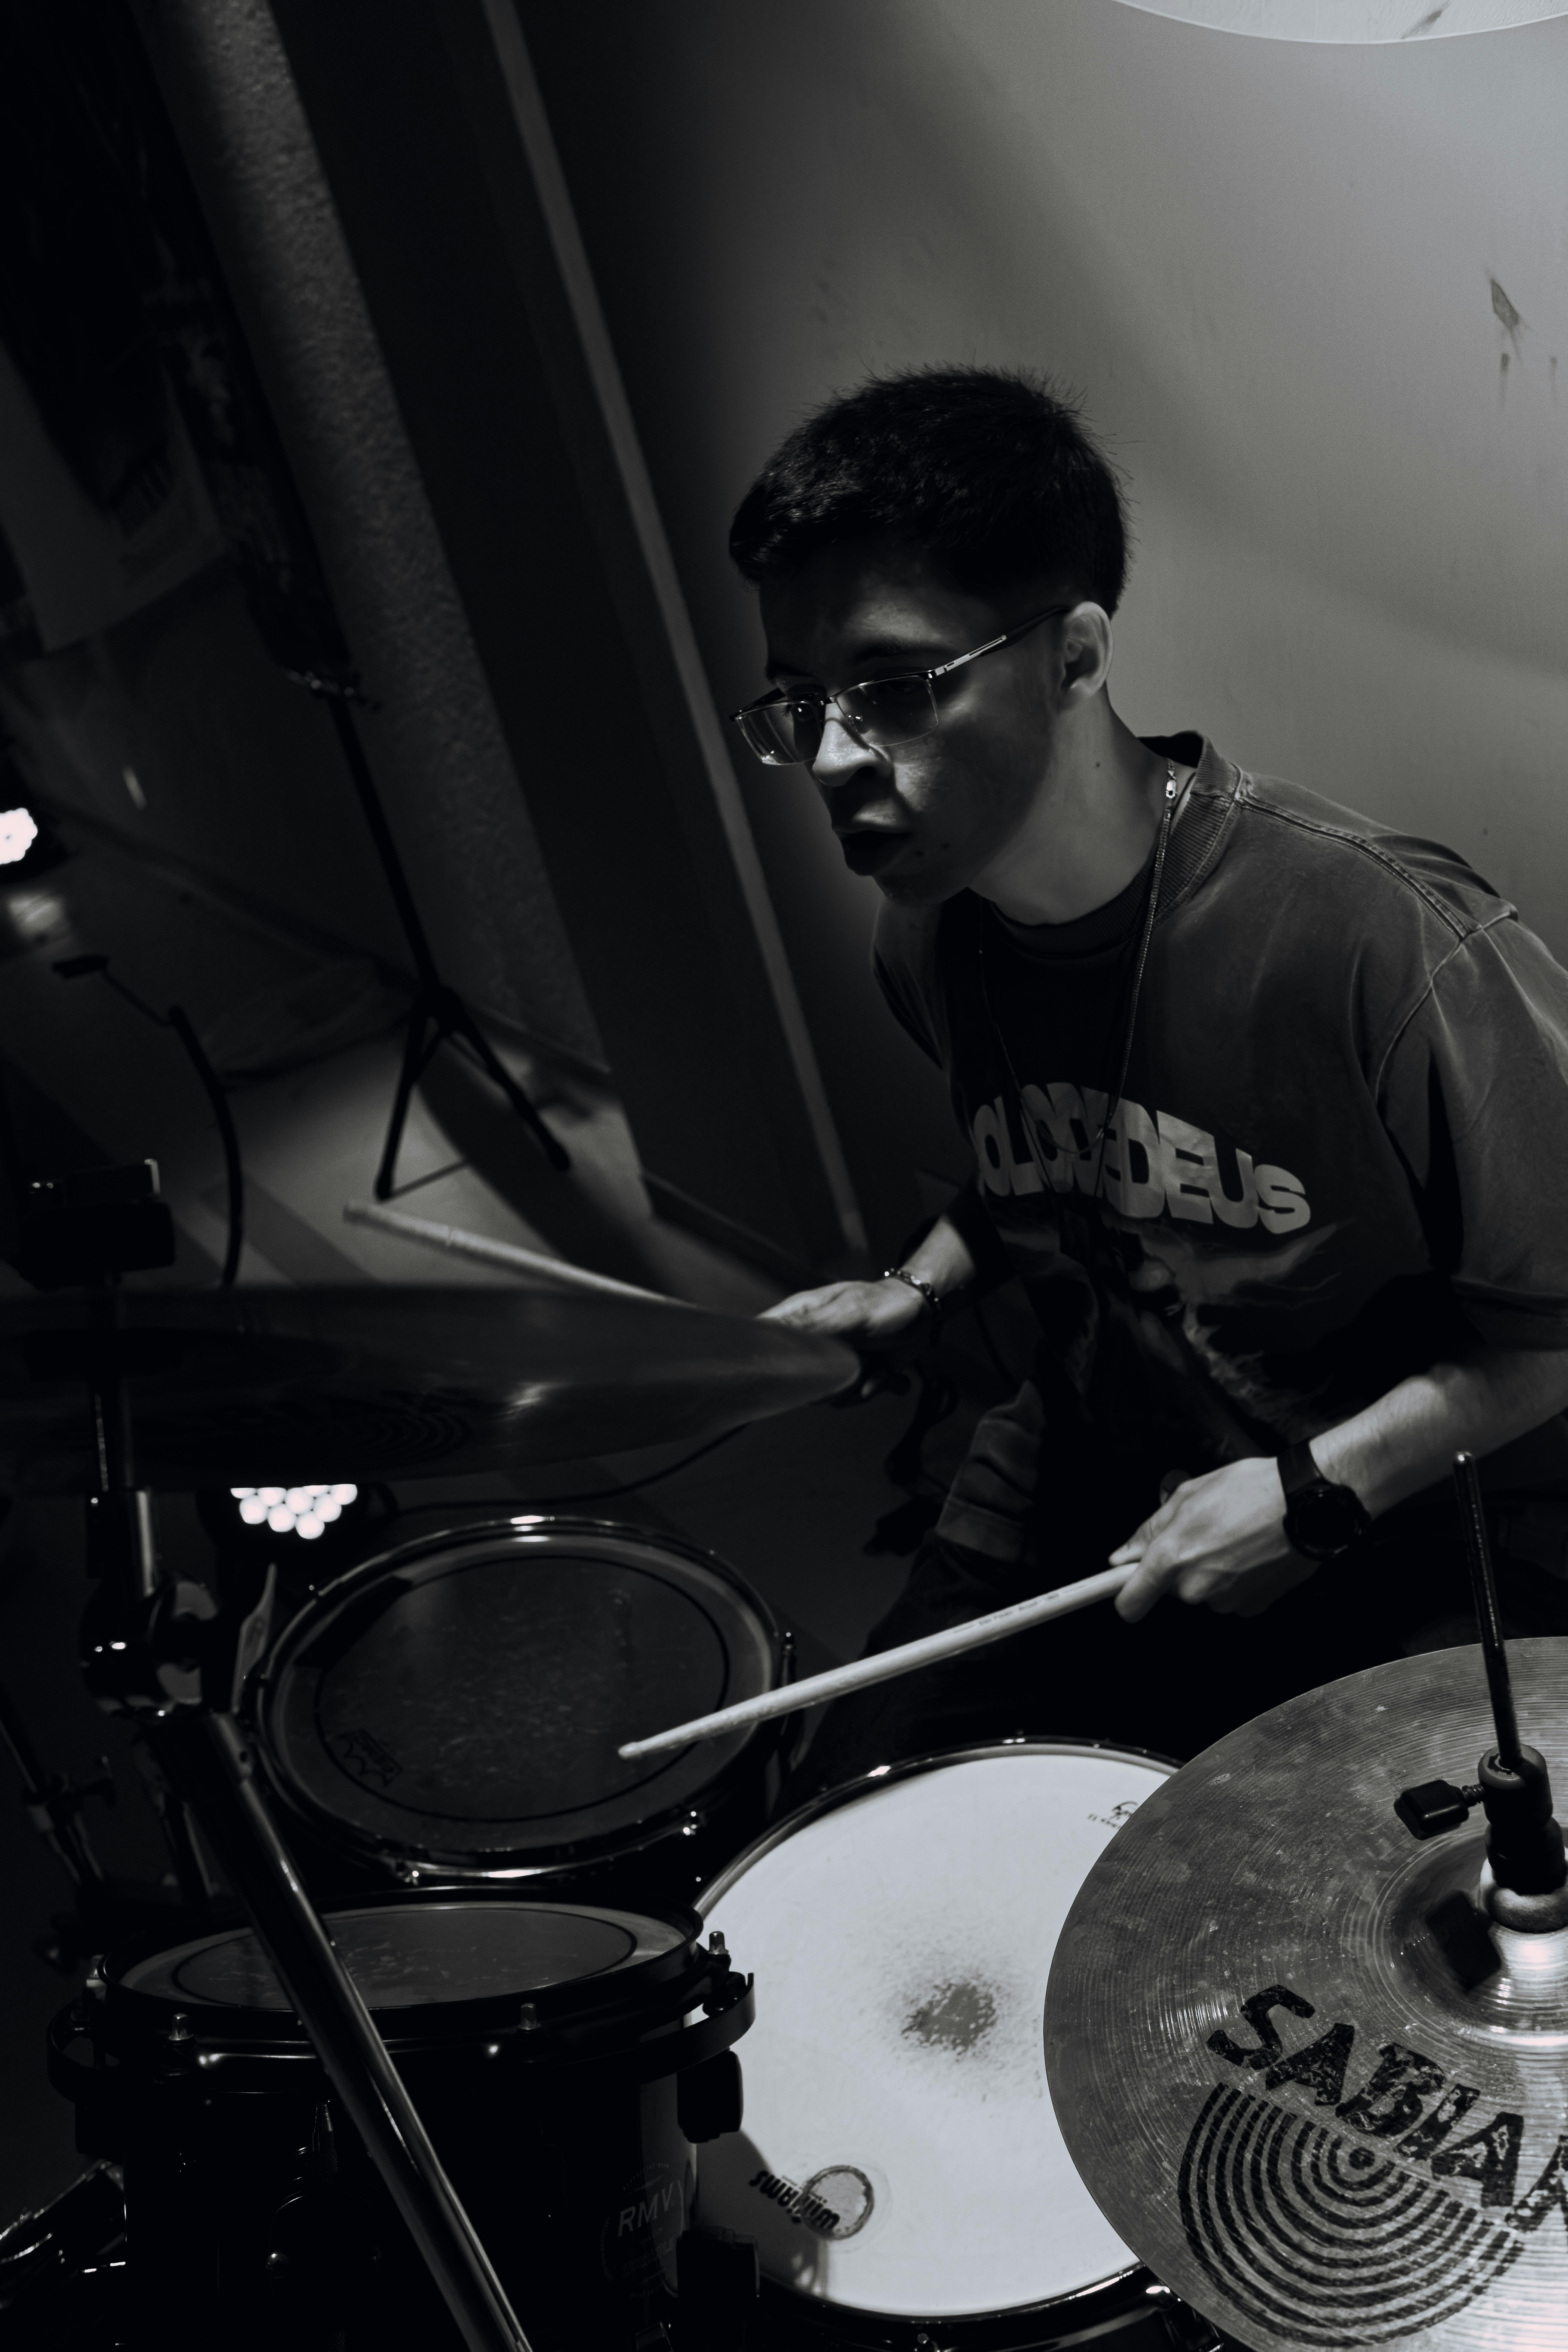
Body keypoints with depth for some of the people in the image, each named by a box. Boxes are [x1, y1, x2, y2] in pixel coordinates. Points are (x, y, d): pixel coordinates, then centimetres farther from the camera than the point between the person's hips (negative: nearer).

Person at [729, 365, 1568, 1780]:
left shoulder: (1374, 936, -29)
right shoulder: (929, 943, -6)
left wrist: (1317, 1491, -20)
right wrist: (922, 1287, 1)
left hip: (1432, 1534, -5)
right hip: (1097, 1493, 6)